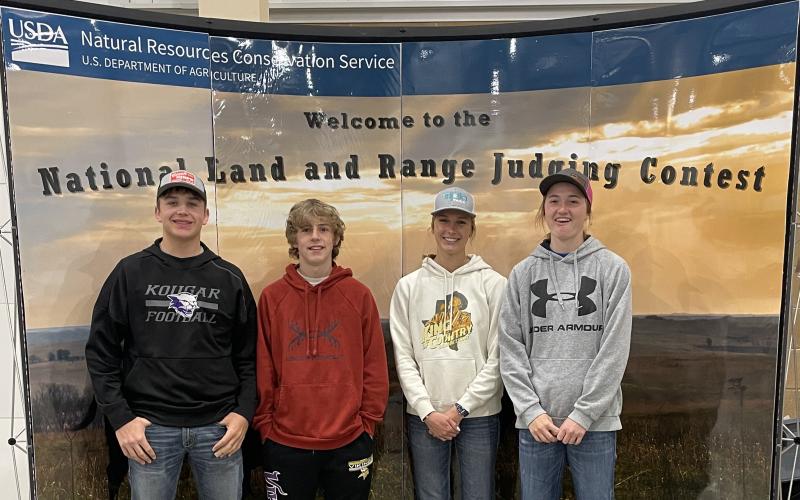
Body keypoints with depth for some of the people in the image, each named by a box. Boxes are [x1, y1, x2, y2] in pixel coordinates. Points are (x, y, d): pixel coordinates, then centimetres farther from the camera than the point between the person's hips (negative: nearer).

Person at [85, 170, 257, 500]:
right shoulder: (130, 273, 1)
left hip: (219, 426, 1)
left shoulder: (229, 278, 3)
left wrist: (244, 412, -4)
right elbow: (101, 352, 2)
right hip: (151, 427, -1)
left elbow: (249, 355, 5)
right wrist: (120, 418, -4)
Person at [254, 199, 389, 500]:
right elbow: (262, 368, 2)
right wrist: (264, 424, -1)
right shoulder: (272, 297, 0)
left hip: (350, 441, 0)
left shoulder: (359, 295, 0)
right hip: (285, 442, 0)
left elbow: (375, 366, 1)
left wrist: (368, 421, -1)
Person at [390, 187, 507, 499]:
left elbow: (497, 358, -4)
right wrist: (427, 412, -7)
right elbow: (404, 358, 1)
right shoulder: (408, 286, 3)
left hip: (479, 416, -1)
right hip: (423, 417, 1)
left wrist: (460, 408, -9)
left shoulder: (494, 284, -1)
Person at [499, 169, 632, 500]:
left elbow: (614, 350, -6)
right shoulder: (523, 273, 5)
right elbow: (510, 350, 1)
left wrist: (583, 413, -11)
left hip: (596, 422, -1)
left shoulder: (613, 269, 1)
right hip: (536, 421, 1)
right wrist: (530, 410, -7)